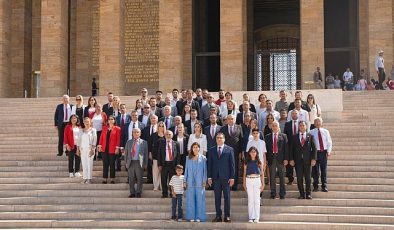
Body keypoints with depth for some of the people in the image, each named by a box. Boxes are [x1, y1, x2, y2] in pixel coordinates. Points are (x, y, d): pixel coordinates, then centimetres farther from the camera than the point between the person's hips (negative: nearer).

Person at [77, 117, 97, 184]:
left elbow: (94, 140, -2)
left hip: (90, 148, -3)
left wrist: (92, 148, -11)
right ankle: (85, 178, 4)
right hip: (82, 149, 3)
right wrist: (78, 149, 6)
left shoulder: (93, 130, 3)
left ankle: (89, 178, -3)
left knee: (89, 163, -6)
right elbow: (79, 140, 13)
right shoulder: (81, 131, 13)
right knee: (84, 164, 1)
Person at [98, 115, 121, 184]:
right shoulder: (104, 128, 12)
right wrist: (100, 146, 1)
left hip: (112, 149, -3)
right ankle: (105, 179, 7)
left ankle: (112, 179, 9)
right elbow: (101, 137, 9)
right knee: (105, 164, 3)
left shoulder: (117, 129, 0)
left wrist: (117, 148, -10)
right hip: (104, 149, 3)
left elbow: (118, 139, -4)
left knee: (112, 164, 3)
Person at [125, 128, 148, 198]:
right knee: (131, 179, 5)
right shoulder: (128, 142, 11)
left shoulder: (143, 142, 5)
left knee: (139, 179, 0)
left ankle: (138, 193, 9)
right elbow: (126, 153, 14)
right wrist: (126, 162, 6)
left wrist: (145, 164, -1)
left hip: (139, 163, -2)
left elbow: (146, 154, 4)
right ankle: (132, 193, 14)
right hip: (131, 162, 2)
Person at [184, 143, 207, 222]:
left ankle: (199, 217, 5)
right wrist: (185, 181, 7)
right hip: (190, 182, 1)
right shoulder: (188, 158, 8)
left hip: (199, 182, -1)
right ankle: (191, 216, 8)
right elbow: (186, 170, 11)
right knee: (191, 199, 1)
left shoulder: (203, 158, 4)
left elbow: (205, 170, 4)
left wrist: (204, 181, -2)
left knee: (200, 199, -1)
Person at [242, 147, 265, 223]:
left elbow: (262, 173, 8)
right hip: (249, 180, 0)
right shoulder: (246, 162, 7)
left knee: (257, 199, 0)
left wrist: (262, 183, 2)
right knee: (250, 199, 3)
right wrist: (244, 184, 3)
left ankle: (257, 217, 5)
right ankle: (251, 217, 7)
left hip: (257, 180, 0)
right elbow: (244, 174, 8)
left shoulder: (259, 162, 6)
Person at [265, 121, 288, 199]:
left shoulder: (283, 136, 6)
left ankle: (282, 194, 8)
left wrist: (286, 159, -6)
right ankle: (273, 193, 10)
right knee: (272, 177, 3)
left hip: (280, 158, -1)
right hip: (271, 158, 1)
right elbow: (266, 148, 6)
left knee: (281, 177, 3)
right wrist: (266, 159, -2)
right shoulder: (267, 137, 9)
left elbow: (286, 148, 2)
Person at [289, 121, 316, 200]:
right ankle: (302, 194, 9)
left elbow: (314, 148, 4)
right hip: (298, 160, 1)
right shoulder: (294, 137, 8)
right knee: (299, 178, 2)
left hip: (307, 160, -1)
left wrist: (313, 159, -5)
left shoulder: (310, 136, 6)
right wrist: (291, 159, -3)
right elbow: (291, 149, 6)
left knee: (308, 178, 2)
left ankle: (308, 194, 9)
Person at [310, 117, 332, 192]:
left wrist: (328, 151, -2)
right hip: (315, 152, -2)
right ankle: (315, 186, 12)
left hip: (324, 152, 2)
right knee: (315, 170, 2)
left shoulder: (325, 131, 9)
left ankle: (324, 186, 12)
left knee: (324, 169, 5)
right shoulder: (311, 132, 2)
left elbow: (329, 142, 10)